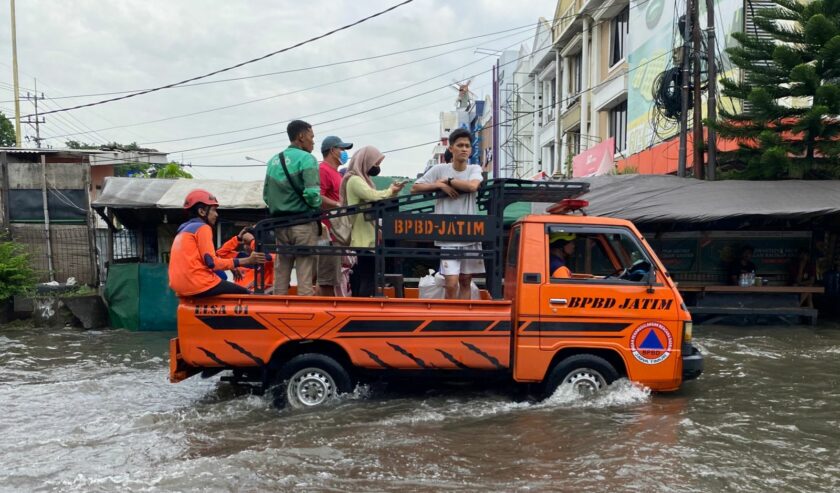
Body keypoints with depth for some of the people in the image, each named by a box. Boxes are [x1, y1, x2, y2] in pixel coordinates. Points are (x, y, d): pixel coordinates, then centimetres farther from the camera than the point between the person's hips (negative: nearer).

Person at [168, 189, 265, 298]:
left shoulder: (183, 230, 21)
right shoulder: (202, 228, -7)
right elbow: (212, 262, -16)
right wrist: (246, 261, -15)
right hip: (198, 285, -9)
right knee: (243, 294, 4)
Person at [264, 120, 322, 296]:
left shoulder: (273, 161, 12)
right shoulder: (306, 159, -9)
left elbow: (266, 195, 12)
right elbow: (312, 193, -20)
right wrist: (318, 208, -2)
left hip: (280, 225, 6)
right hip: (304, 224, -6)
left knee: (280, 274, 11)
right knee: (305, 276, -3)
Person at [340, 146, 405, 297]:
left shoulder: (361, 179, 20)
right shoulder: (355, 180, -10)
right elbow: (374, 196, -23)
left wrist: (392, 191, 7)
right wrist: (390, 191, -5)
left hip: (366, 237, 10)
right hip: (362, 239, -10)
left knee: (360, 281, 9)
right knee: (368, 281, -12)